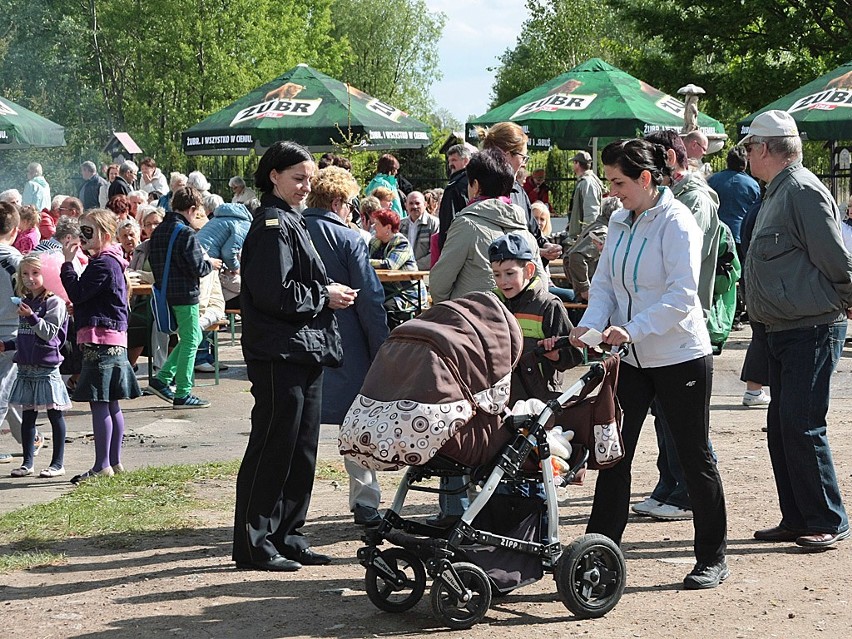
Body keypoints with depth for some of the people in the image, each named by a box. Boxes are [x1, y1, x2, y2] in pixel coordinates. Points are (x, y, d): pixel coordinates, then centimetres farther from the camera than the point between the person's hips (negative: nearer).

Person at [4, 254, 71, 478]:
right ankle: (27, 462, 16)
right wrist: (7, 345, 12)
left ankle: (58, 463, 6)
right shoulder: (26, 303, 13)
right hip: (26, 366, 7)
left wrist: (32, 317, -25)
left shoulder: (54, 302, -8)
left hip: (47, 367, -7)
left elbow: (49, 333, -16)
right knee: (27, 415, 10)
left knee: (55, 415, 1)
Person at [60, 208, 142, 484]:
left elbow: (77, 293, -18)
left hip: (101, 340, -11)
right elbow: (84, 296, 20)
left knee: (99, 403, -7)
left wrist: (68, 262, -14)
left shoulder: (103, 264, -14)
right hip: (113, 339, 11)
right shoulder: (108, 261, 17)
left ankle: (102, 465, -5)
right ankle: (115, 462, 19)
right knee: (110, 404, 13)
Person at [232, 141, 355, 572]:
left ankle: (287, 537, 20)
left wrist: (328, 294, 8)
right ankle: (254, 542, 2)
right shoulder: (272, 224, -12)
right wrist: (325, 296, -11)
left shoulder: (290, 222, 19)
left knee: (301, 451, 13)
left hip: (305, 351, 10)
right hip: (279, 354, -10)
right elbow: (275, 294, -21)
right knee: (272, 448, -5)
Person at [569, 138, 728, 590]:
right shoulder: (620, 222, 6)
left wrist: (633, 330, -30)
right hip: (630, 358, 6)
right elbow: (604, 283, 6)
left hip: (680, 356, -6)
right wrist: (591, 324, -12)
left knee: (694, 457, 5)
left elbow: (683, 294, -22)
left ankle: (713, 558, 17)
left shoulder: (676, 222, -15)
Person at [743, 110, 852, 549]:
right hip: (785, 331, 10)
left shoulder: (803, 191, -15)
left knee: (802, 427, -9)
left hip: (813, 330, -10)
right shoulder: (778, 192, 17)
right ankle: (797, 519, 18)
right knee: (781, 427, 11)